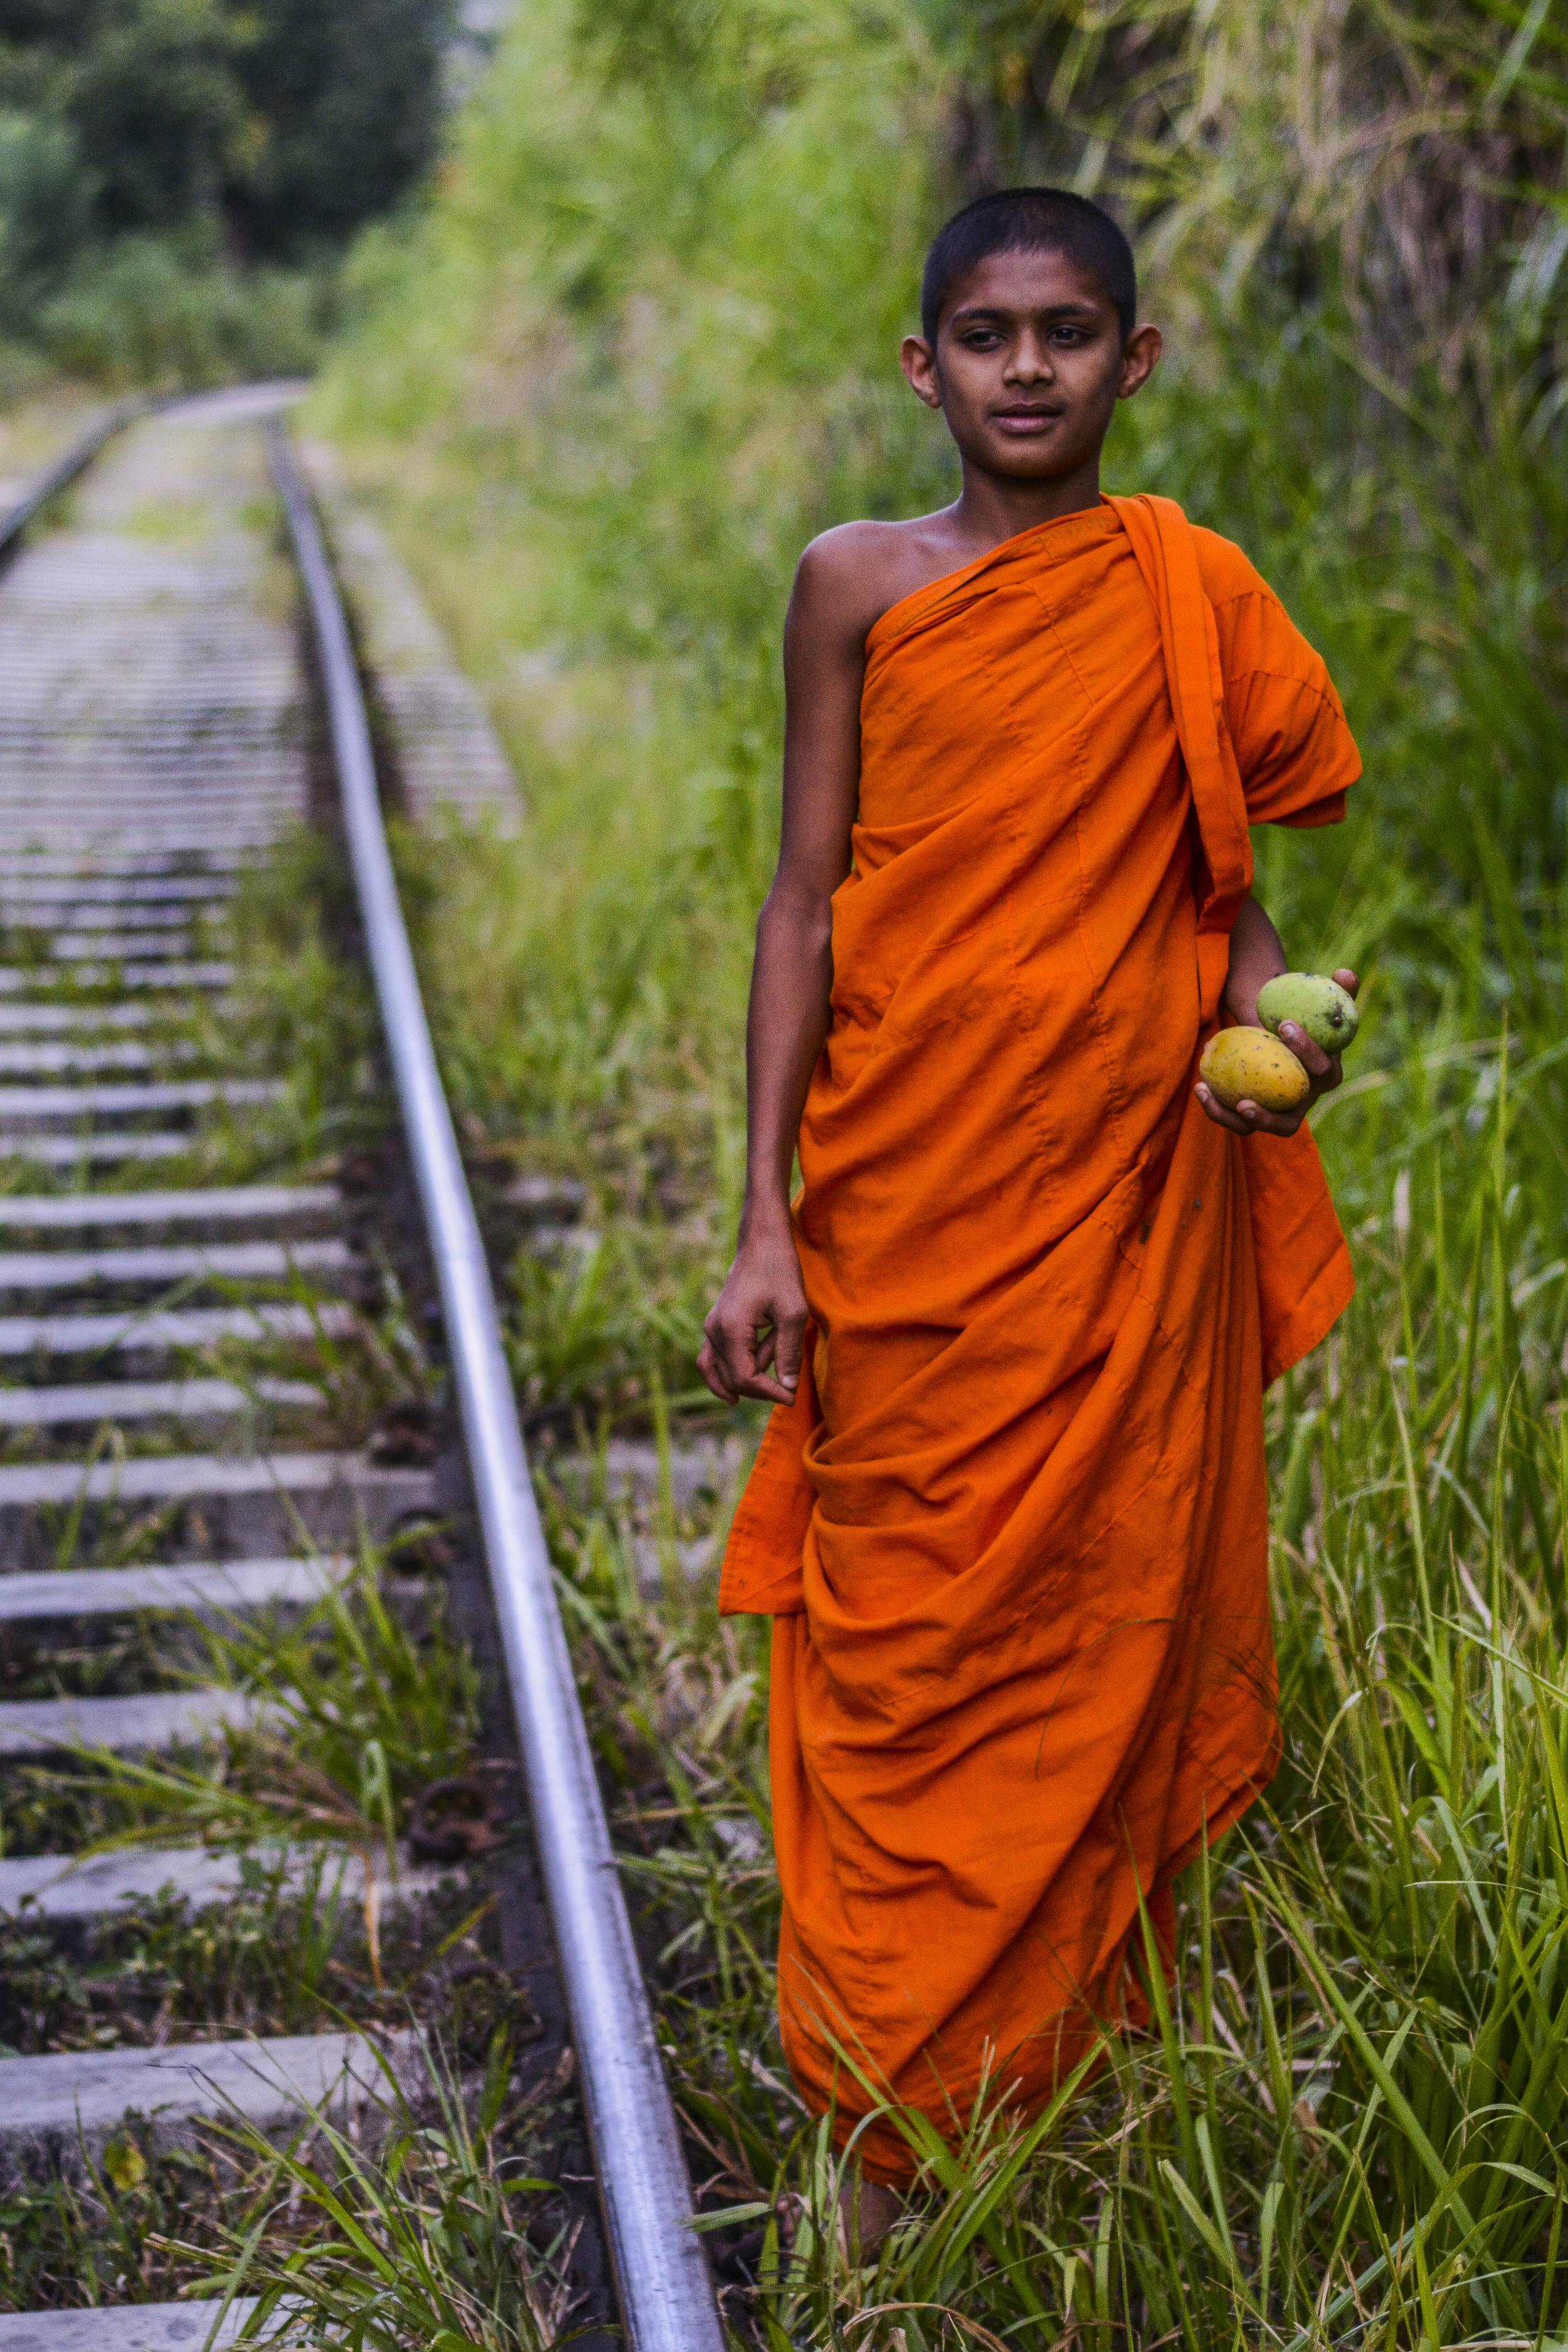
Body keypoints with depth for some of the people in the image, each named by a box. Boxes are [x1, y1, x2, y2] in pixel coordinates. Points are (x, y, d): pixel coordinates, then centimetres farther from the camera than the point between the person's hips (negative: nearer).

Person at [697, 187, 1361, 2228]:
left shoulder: (1192, 591, 4)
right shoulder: (857, 585, 2)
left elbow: (1223, 875, 13)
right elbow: (806, 896, 1)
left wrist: (1276, 1010, -10)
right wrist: (765, 1220, -4)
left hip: (1131, 1196, 1)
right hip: (905, 1195, -1)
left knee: (1112, 1626, 7)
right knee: (902, 1639, 4)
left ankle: (1080, 2091, 23)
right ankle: (888, 2131, 16)